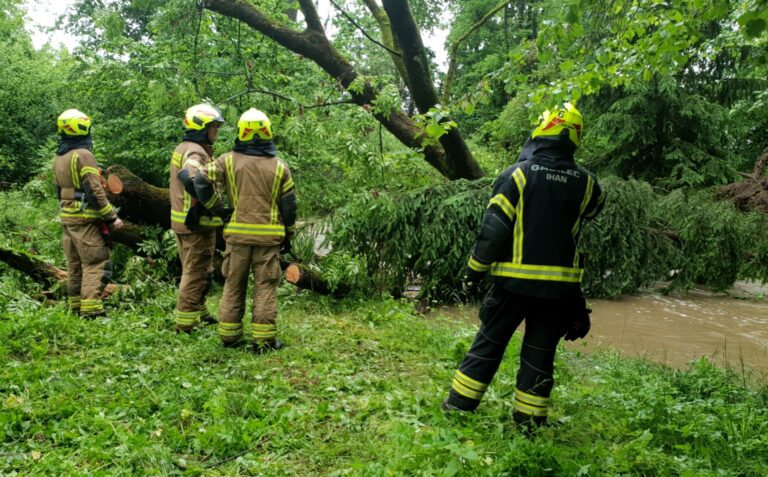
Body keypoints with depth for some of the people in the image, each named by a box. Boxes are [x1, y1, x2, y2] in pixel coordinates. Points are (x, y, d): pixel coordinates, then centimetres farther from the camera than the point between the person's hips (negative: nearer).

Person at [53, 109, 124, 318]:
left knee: (74, 264, 15)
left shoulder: (58, 158, 12)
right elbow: (94, 191, -19)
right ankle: (91, 310, -14)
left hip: (67, 217, 9)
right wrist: (112, 217, -15)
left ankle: (76, 307, 21)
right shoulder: (83, 155, -15)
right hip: (86, 217, -9)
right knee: (95, 264, -8)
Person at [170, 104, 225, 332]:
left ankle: (199, 313, 35)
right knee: (196, 273, 0)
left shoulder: (181, 148, 14)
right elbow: (188, 178, -37)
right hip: (197, 222, -10)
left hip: (180, 219, 10)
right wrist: (208, 203, -26)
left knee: (193, 270, 21)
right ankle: (186, 322, 7)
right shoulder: (196, 152, -18)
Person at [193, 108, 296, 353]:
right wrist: (288, 236, 14)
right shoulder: (279, 166, 1)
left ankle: (228, 335, 19)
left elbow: (201, 181, -5)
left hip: (238, 233, 1)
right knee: (265, 287, 4)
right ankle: (263, 339, 4)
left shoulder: (228, 160, 0)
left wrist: (217, 207, 9)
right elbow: (289, 205, 3)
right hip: (269, 235, -1)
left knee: (233, 285, 13)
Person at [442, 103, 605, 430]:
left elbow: (494, 227, -11)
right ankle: (529, 421, 19)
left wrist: (475, 270, -1)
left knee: (489, 343, 10)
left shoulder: (518, 174, -10)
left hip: (514, 280, -2)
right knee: (540, 353, 12)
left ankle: (458, 406, 17)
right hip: (559, 284, 2)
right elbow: (594, 208, 23)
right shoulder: (585, 183, -1)